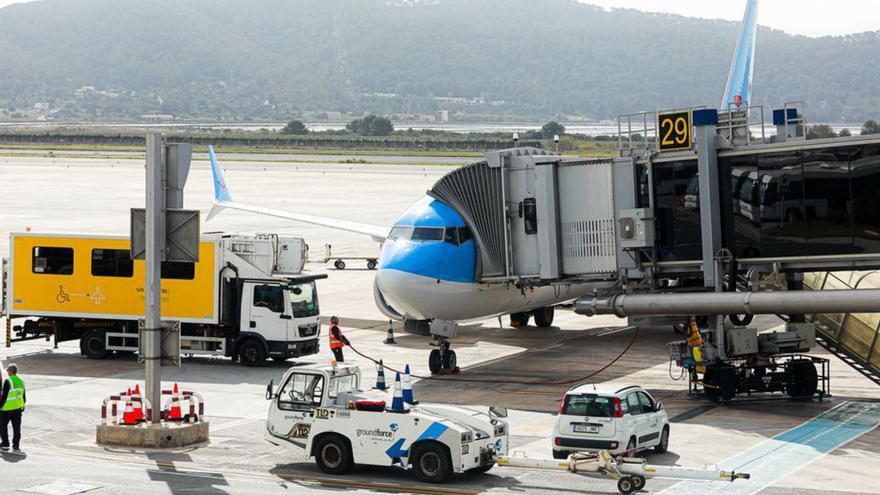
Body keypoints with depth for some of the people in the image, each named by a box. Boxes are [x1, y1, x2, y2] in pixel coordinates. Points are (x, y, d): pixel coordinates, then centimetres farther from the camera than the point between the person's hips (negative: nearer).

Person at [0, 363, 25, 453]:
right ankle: (16, 446, 6)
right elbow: (23, 397, 14)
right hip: (18, 408, 6)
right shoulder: (21, 381, 9)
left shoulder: (8, 381, -14)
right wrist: (22, 407, 23)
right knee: (17, 427, 7)